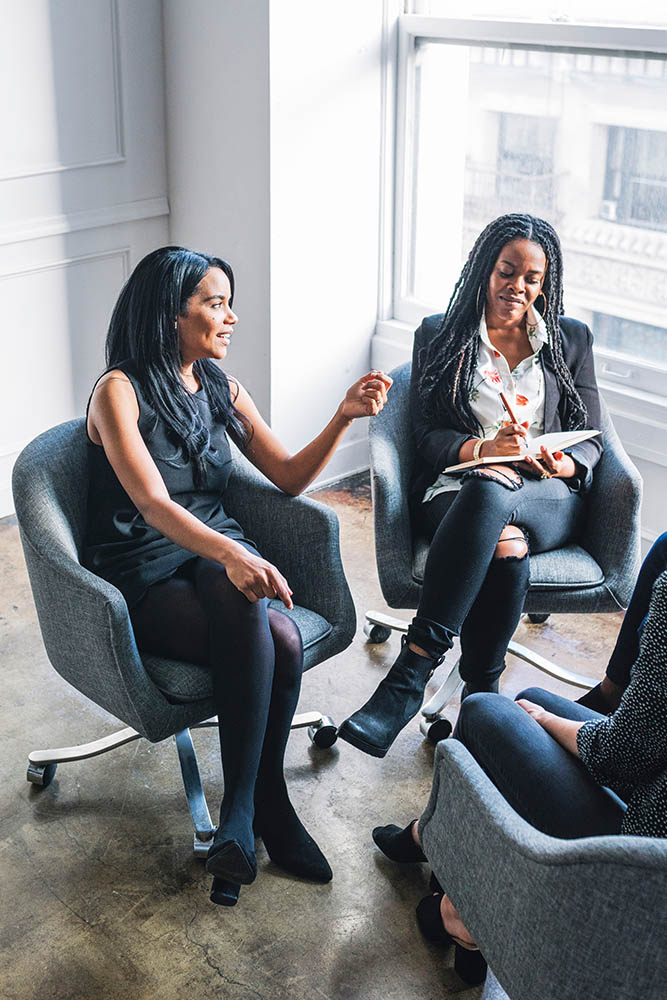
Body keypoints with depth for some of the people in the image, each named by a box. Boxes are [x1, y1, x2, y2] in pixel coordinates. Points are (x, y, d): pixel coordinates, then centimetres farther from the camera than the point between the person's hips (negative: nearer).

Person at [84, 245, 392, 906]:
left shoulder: (221, 389, 10)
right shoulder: (119, 392, -10)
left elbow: (289, 477, 12)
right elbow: (153, 505, -24)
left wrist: (344, 417, -5)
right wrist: (231, 553, -42)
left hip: (216, 555, 5)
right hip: (143, 577, -5)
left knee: (255, 638, -31)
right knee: (278, 640, -31)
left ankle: (242, 809, -19)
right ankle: (270, 807, -17)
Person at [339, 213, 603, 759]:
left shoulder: (572, 339, 17)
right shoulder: (439, 336, 14)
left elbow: (591, 438, 13)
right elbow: (428, 437, 5)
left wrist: (562, 463, -11)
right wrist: (483, 447, -17)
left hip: (549, 497, 1)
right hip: (455, 491, 0)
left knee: (489, 491, -39)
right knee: (504, 548, -39)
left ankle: (412, 671, -41)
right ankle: (482, 697, -30)